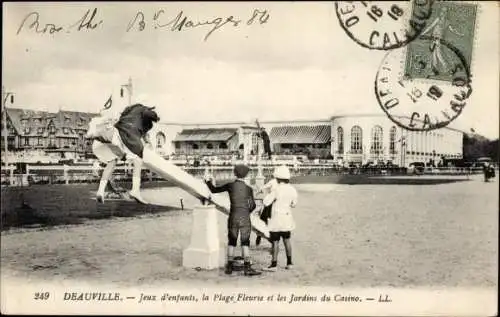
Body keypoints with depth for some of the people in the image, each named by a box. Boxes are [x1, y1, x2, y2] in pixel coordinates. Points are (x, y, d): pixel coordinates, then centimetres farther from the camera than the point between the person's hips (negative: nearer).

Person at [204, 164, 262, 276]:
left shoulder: (230, 186, -3)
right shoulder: (249, 189, -2)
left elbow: (214, 190, 7)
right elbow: (253, 205, 10)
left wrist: (208, 181, 25)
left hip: (233, 218, 2)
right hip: (245, 218, -2)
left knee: (231, 242, 14)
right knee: (245, 242, 4)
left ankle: (229, 267, 19)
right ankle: (247, 268, 1)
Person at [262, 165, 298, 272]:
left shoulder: (277, 190, -19)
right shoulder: (292, 190, -1)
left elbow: (266, 202, -16)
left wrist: (269, 194, 2)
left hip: (277, 218, -6)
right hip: (287, 217, 6)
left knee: (275, 241, 2)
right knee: (286, 240, 16)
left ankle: (274, 264, 5)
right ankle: (289, 263, 21)